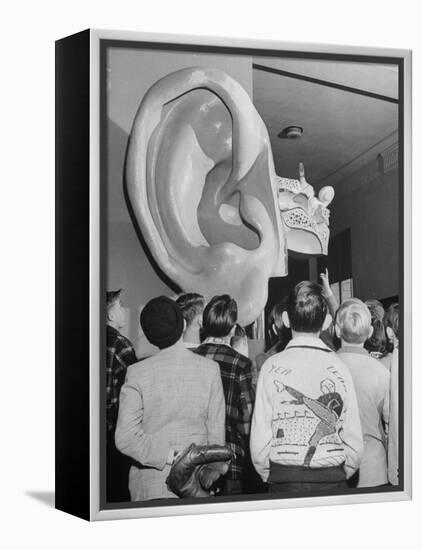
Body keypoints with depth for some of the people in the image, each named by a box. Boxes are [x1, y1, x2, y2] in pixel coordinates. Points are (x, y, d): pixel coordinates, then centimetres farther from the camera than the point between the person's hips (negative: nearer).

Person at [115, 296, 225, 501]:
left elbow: (125, 438, -13)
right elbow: (217, 434, -2)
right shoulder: (210, 369, -5)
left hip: (149, 487, 0)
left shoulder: (137, 373, -7)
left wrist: (170, 456, -9)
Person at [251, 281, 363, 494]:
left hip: (284, 483, -1)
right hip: (333, 480, 1)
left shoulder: (272, 367, -7)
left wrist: (269, 477, 10)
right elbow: (355, 443, 0)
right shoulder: (339, 368, -2)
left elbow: (259, 441, -7)